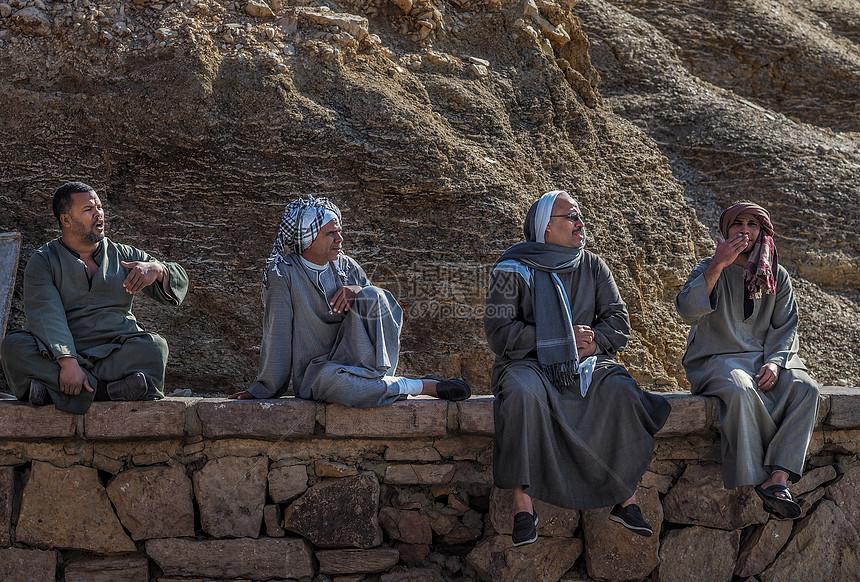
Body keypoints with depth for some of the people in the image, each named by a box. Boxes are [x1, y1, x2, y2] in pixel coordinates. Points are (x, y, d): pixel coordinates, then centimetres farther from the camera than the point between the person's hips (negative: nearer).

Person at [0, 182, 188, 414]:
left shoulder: (124, 256, 17)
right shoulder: (42, 262, 6)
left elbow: (180, 282, 15)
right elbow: (47, 317, -11)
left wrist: (158, 269, -11)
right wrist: (68, 362, -29)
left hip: (118, 354, 2)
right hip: (62, 355, -2)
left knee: (154, 346, -28)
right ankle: (109, 389, -38)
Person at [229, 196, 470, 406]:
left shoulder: (346, 267, 7)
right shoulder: (283, 275, -7)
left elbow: (388, 310, 10)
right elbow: (277, 335, -8)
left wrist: (360, 293, -12)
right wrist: (263, 390, -7)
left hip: (354, 358, 4)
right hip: (314, 373, -3)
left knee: (372, 296, -18)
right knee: (333, 378, -41)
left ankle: (378, 374, -25)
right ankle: (423, 386, -26)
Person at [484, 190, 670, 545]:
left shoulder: (593, 267, 14)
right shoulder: (513, 270, 2)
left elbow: (618, 322, 9)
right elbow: (499, 332, -6)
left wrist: (591, 343, -12)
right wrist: (560, 339, -11)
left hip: (585, 366, 3)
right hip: (529, 363, -3)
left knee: (623, 392, -27)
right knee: (524, 394, -37)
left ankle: (626, 498, -22)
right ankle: (523, 505, -35)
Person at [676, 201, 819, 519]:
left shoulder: (778, 276, 14)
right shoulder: (710, 270, 4)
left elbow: (785, 328, 9)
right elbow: (687, 310, -17)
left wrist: (775, 361, -12)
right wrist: (718, 266, -25)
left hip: (766, 358, 3)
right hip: (717, 359, -3)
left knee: (805, 389, -28)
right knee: (740, 392, -38)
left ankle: (778, 479, -35)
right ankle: (758, 479, -31)